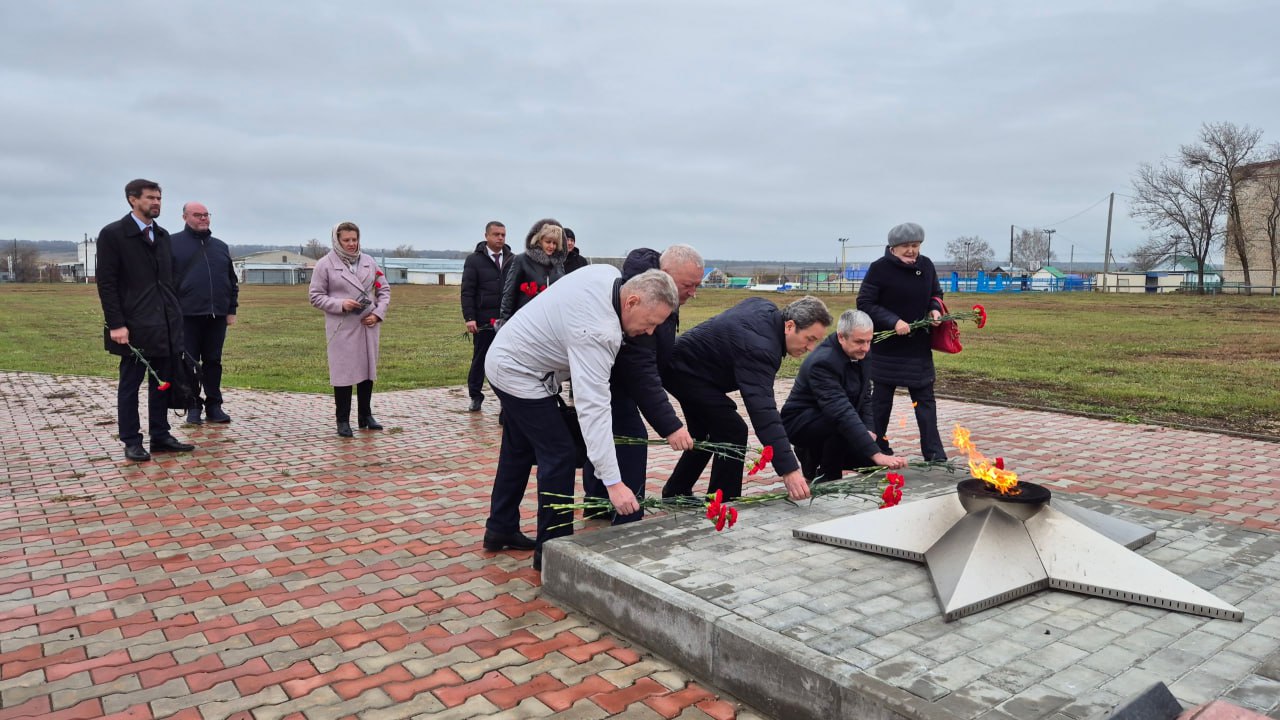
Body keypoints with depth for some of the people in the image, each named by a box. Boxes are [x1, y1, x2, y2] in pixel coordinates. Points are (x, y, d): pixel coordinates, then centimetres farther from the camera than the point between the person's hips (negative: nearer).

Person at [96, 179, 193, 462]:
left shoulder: (162, 235, 14)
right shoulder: (113, 234, -5)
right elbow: (106, 284, -9)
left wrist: (175, 315, 10)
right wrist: (116, 324, -15)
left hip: (165, 323, 6)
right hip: (135, 325, -6)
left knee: (162, 383, 10)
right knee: (130, 384, 4)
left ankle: (160, 436, 18)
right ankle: (131, 441, 12)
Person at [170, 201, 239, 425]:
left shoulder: (221, 246, 16)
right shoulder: (173, 243, 3)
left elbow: (232, 281, 17)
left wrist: (231, 310, 11)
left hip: (217, 315, 3)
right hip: (187, 315, -3)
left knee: (214, 362, 8)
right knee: (189, 363, 3)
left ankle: (214, 405, 15)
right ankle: (193, 406, 12)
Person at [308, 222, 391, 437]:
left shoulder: (369, 262, 9)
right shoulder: (325, 264, -2)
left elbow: (384, 289, 11)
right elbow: (316, 296, -2)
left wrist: (378, 313, -3)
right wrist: (340, 304, -16)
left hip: (368, 326, 4)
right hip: (342, 328, -4)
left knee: (368, 370, 11)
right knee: (344, 372, -1)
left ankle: (365, 415, 24)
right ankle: (343, 421, 9)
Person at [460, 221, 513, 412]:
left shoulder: (512, 260, 5)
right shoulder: (474, 260, 1)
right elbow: (467, 292, -2)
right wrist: (469, 318, -11)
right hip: (483, 321, -1)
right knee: (479, 359, 8)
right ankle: (475, 396, 20)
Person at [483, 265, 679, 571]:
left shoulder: (609, 274, -10)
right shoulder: (598, 333, -35)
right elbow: (593, 408, -40)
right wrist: (613, 482, -41)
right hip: (519, 373, -10)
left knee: (520, 451, 20)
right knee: (559, 454, -9)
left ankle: (500, 529, 35)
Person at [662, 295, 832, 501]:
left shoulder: (766, 307, -5)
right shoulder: (761, 347, -34)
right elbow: (763, 411, -42)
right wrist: (788, 469, -47)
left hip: (683, 364, 11)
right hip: (685, 371, -10)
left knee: (703, 435, 21)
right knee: (733, 432, -14)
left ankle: (675, 493, 35)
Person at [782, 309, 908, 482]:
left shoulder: (858, 353, -4)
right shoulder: (823, 362, -31)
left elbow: (864, 395, 9)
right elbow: (842, 413, -40)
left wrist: (868, 429, -7)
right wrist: (876, 454, -45)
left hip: (831, 423, 9)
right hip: (800, 423, -9)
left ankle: (813, 455, 15)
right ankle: (826, 477, -12)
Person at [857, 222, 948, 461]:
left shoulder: (926, 265, 3)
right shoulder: (880, 268, -12)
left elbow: (936, 294, 17)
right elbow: (864, 303, -13)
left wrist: (935, 309, -6)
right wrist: (893, 321, -23)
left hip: (919, 345, 4)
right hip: (886, 346, -4)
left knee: (925, 399, 6)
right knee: (881, 399, 8)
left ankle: (934, 453, 11)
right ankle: (877, 450, 21)